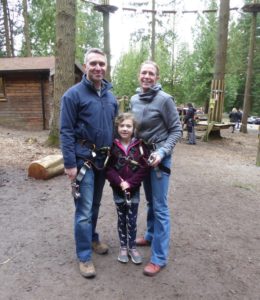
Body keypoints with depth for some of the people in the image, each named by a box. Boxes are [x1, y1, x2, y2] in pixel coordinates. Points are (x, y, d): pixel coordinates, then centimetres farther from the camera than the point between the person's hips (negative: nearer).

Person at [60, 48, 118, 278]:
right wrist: (69, 163, -16)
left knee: (95, 204, 19)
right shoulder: (74, 94, -10)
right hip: (83, 159, -6)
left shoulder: (110, 96, 9)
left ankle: (93, 238, 39)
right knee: (84, 210, 0)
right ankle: (84, 256, 15)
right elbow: (66, 131, -12)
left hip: (103, 159, 6)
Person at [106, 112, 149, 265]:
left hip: (134, 189, 0)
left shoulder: (140, 146, -8)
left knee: (132, 220, 9)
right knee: (121, 219, 14)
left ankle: (132, 247, 27)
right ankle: (123, 246, 30)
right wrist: (119, 182, -19)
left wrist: (130, 183, -16)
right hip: (118, 189, 1)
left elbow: (144, 168, -10)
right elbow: (109, 168, -8)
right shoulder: (113, 146, -7)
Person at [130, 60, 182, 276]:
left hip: (159, 157, -6)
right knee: (150, 201, 20)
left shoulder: (165, 99, -13)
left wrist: (162, 152, -21)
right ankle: (151, 235, 40)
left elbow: (177, 130, -10)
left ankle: (159, 257, 9)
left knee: (160, 206, -1)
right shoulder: (134, 100, 5)